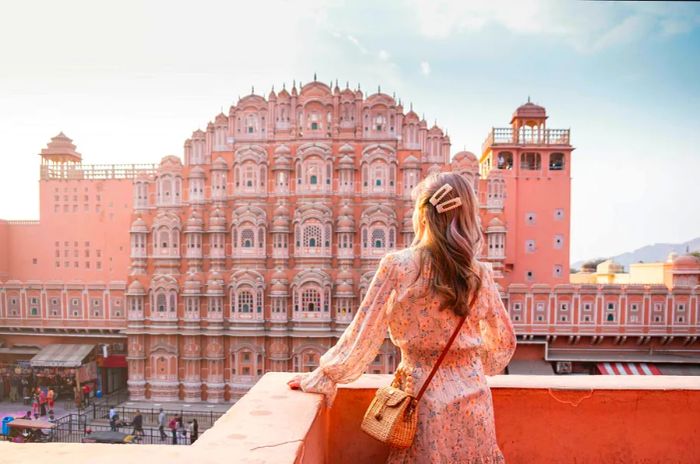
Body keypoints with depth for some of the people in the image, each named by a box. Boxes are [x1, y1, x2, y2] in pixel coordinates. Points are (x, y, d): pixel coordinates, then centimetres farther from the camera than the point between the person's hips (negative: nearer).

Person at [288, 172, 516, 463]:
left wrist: (321, 378, 1)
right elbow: (504, 343, 8)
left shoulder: (398, 267, -14)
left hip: (425, 400, -2)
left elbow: (363, 334, -11)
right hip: (473, 400, 3)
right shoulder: (480, 275, -4)